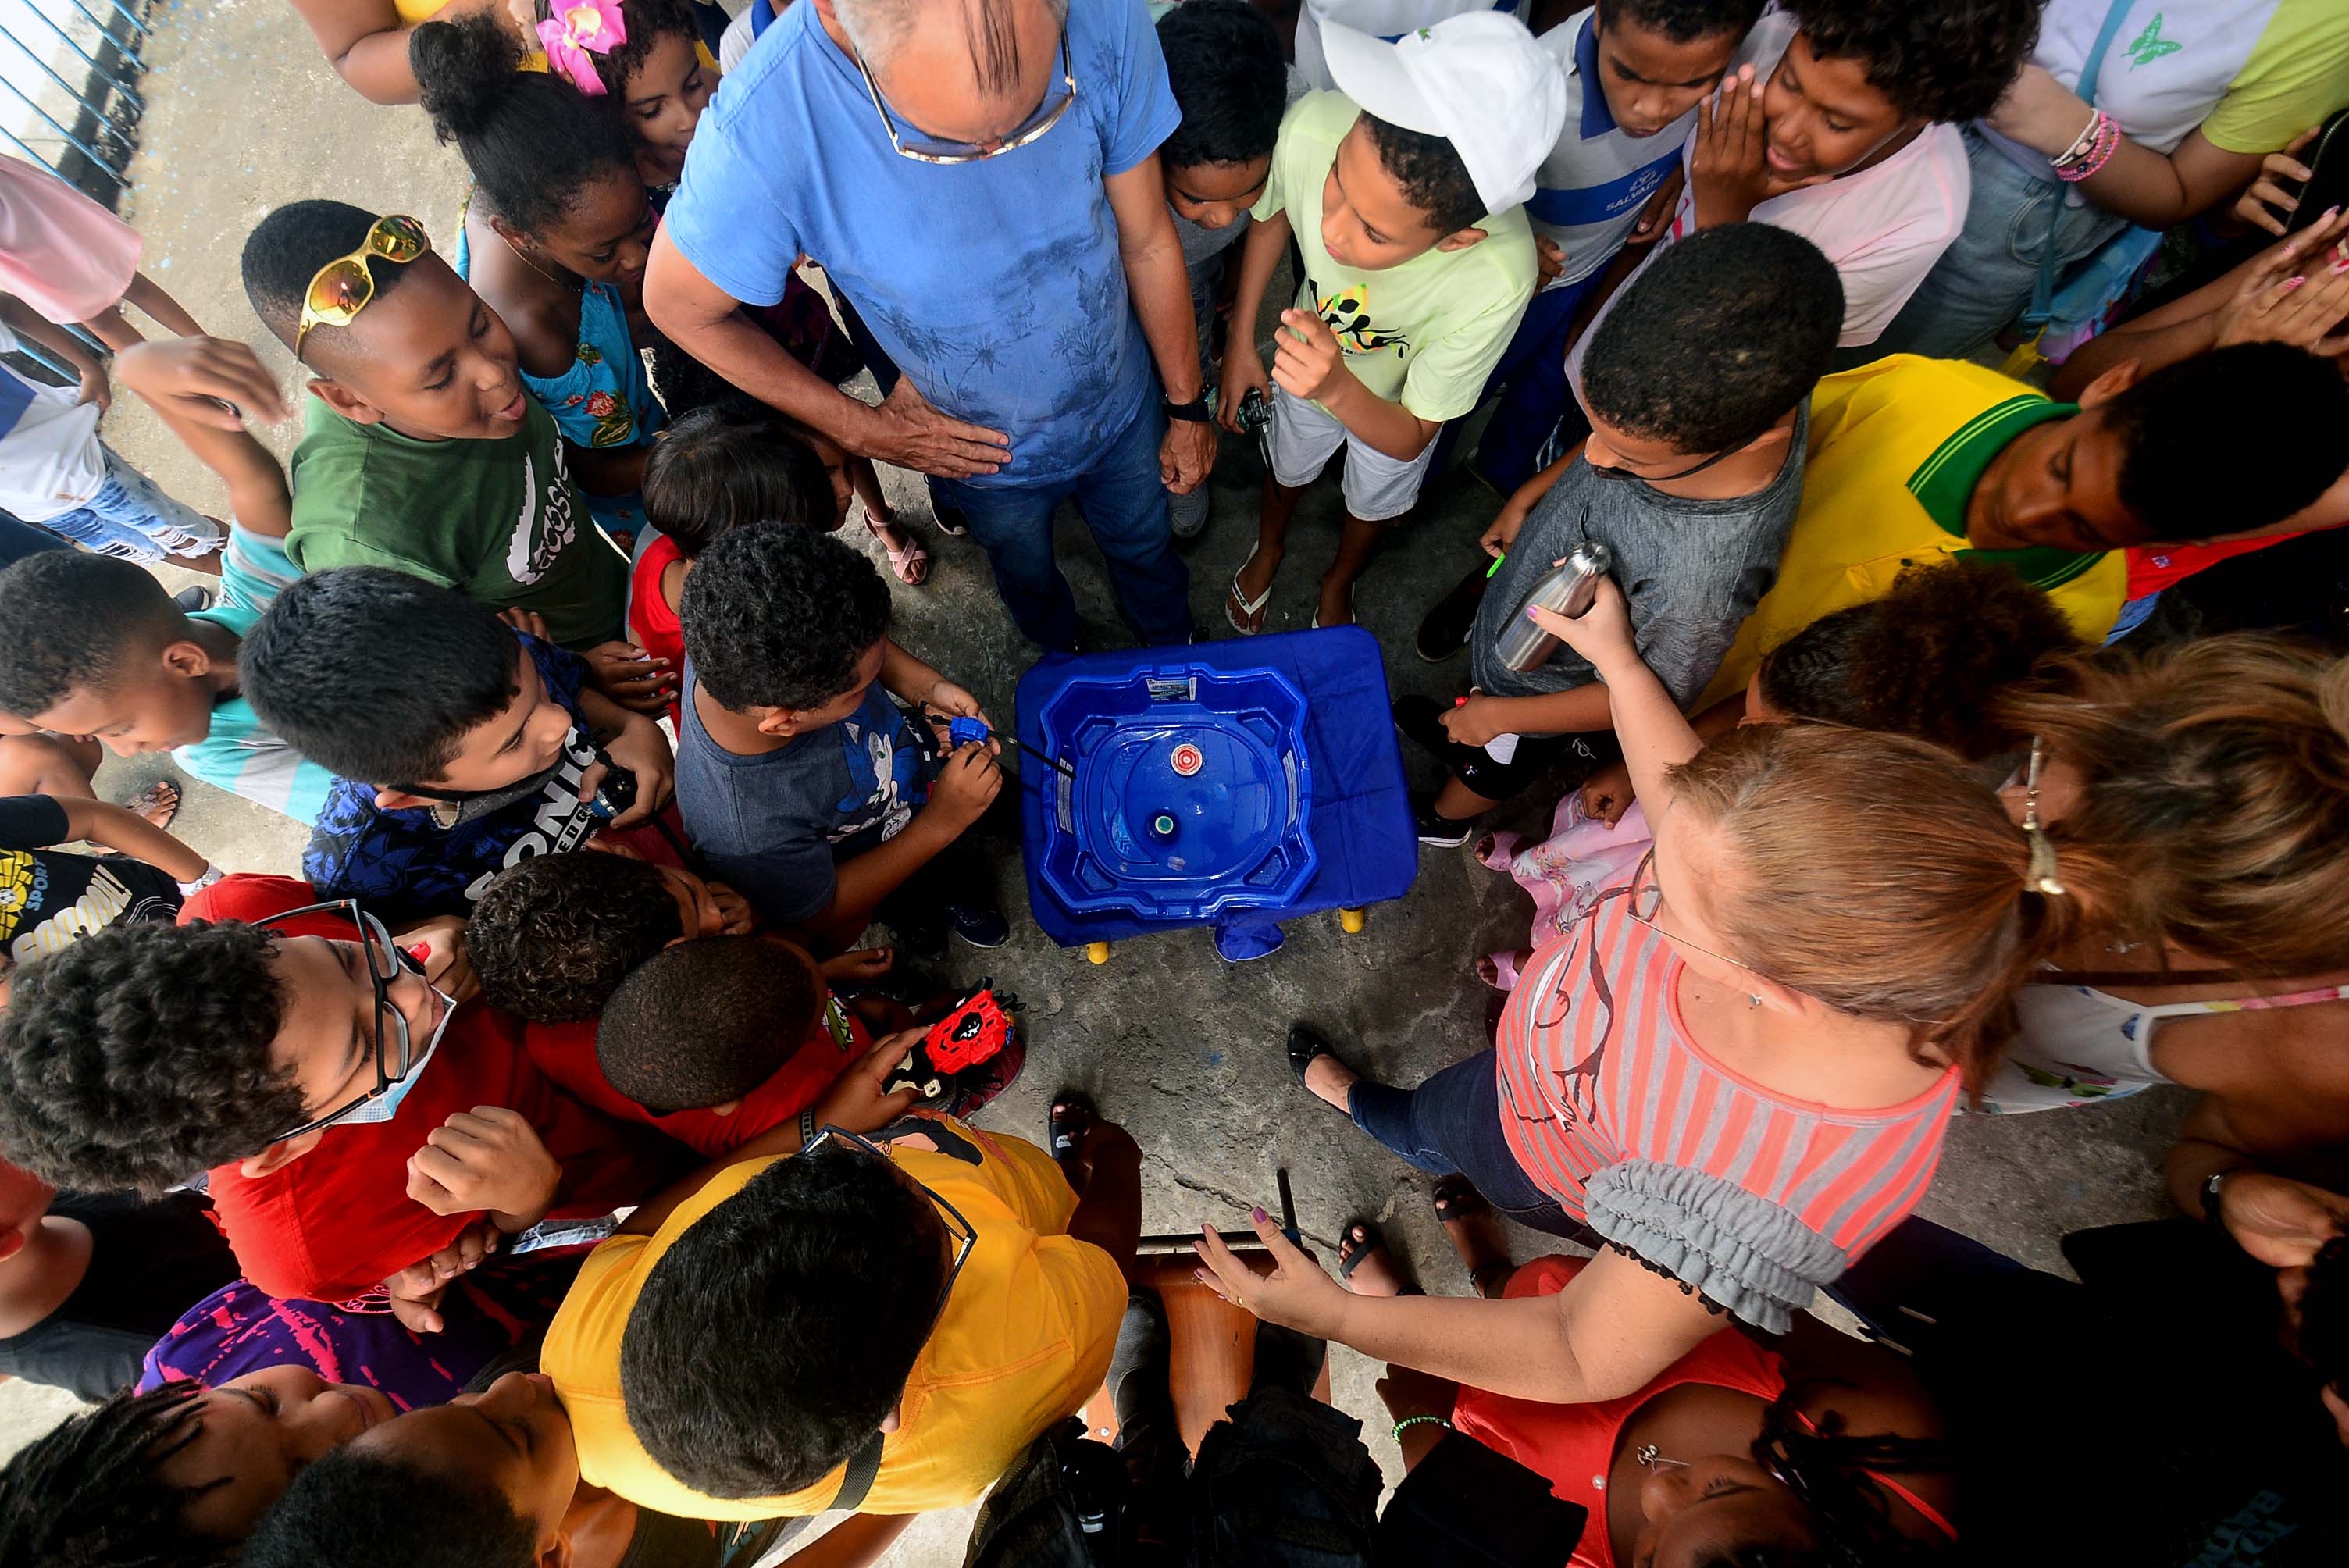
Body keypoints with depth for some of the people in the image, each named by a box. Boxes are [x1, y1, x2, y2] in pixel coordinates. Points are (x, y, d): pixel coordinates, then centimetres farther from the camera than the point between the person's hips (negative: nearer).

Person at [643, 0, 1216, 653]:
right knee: (1029, 580, 30)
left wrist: (1186, 407, -1)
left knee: (1146, 550, 29)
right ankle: (1065, 661, 68)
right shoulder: (762, 132, -36)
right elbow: (676, 306, -17)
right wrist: (863, 429, -13)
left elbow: (1148, 243, -13)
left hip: (1125, 406, 2)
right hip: (987, 452, -1)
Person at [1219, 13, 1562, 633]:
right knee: (1286, 469, 30)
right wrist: (1241, 338, -6)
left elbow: (1409, 438, -31)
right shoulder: (1311, 129, -39)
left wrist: (1337, 390, -50)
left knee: (1373, 504, 27)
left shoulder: (1498, 281, -45)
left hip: (1395, 406, -1)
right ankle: (1269, 546, 66)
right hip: (1307, 359, 2)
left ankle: (1338, 583, 63)